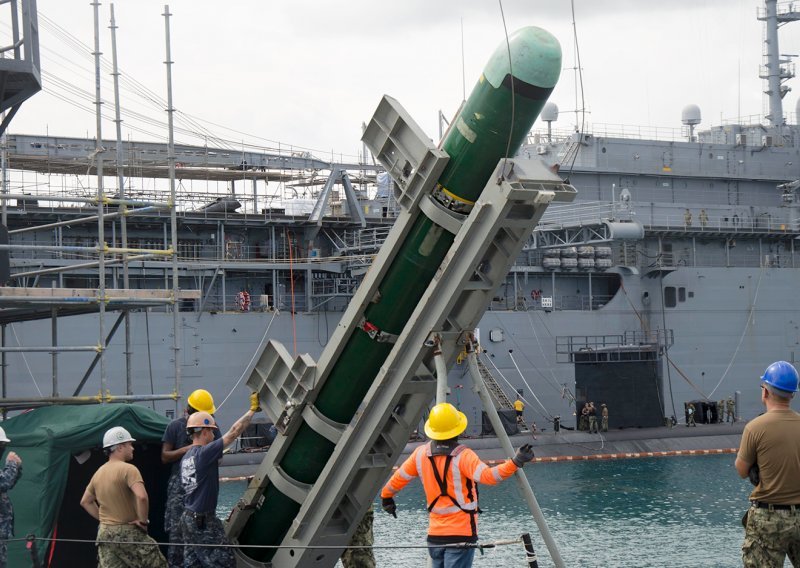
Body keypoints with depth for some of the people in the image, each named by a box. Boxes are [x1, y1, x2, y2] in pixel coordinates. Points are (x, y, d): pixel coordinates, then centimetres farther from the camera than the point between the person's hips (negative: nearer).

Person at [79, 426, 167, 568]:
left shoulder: (99, 473, 10)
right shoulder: (128, 469, -15)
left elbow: (85, 501, 21)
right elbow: (142, 497, -30)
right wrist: (143, 520, -16)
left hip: (105, 533, 7)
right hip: (128, 533, -7)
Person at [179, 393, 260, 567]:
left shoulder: (186, 457, 9)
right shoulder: (204, 453, -17)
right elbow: (234, 432, -15)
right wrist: (253, 409, -7)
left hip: (188, 518, 9)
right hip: (204, 521, -9)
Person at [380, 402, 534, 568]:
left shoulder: (421, 454, 3)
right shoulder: (462, 456, -14)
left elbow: (398, 479, 15)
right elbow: (488, 476, -29)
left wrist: (386, 497, 33)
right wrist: (516, 462, -33)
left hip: (435, 534, 5)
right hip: (462, 533, -5)